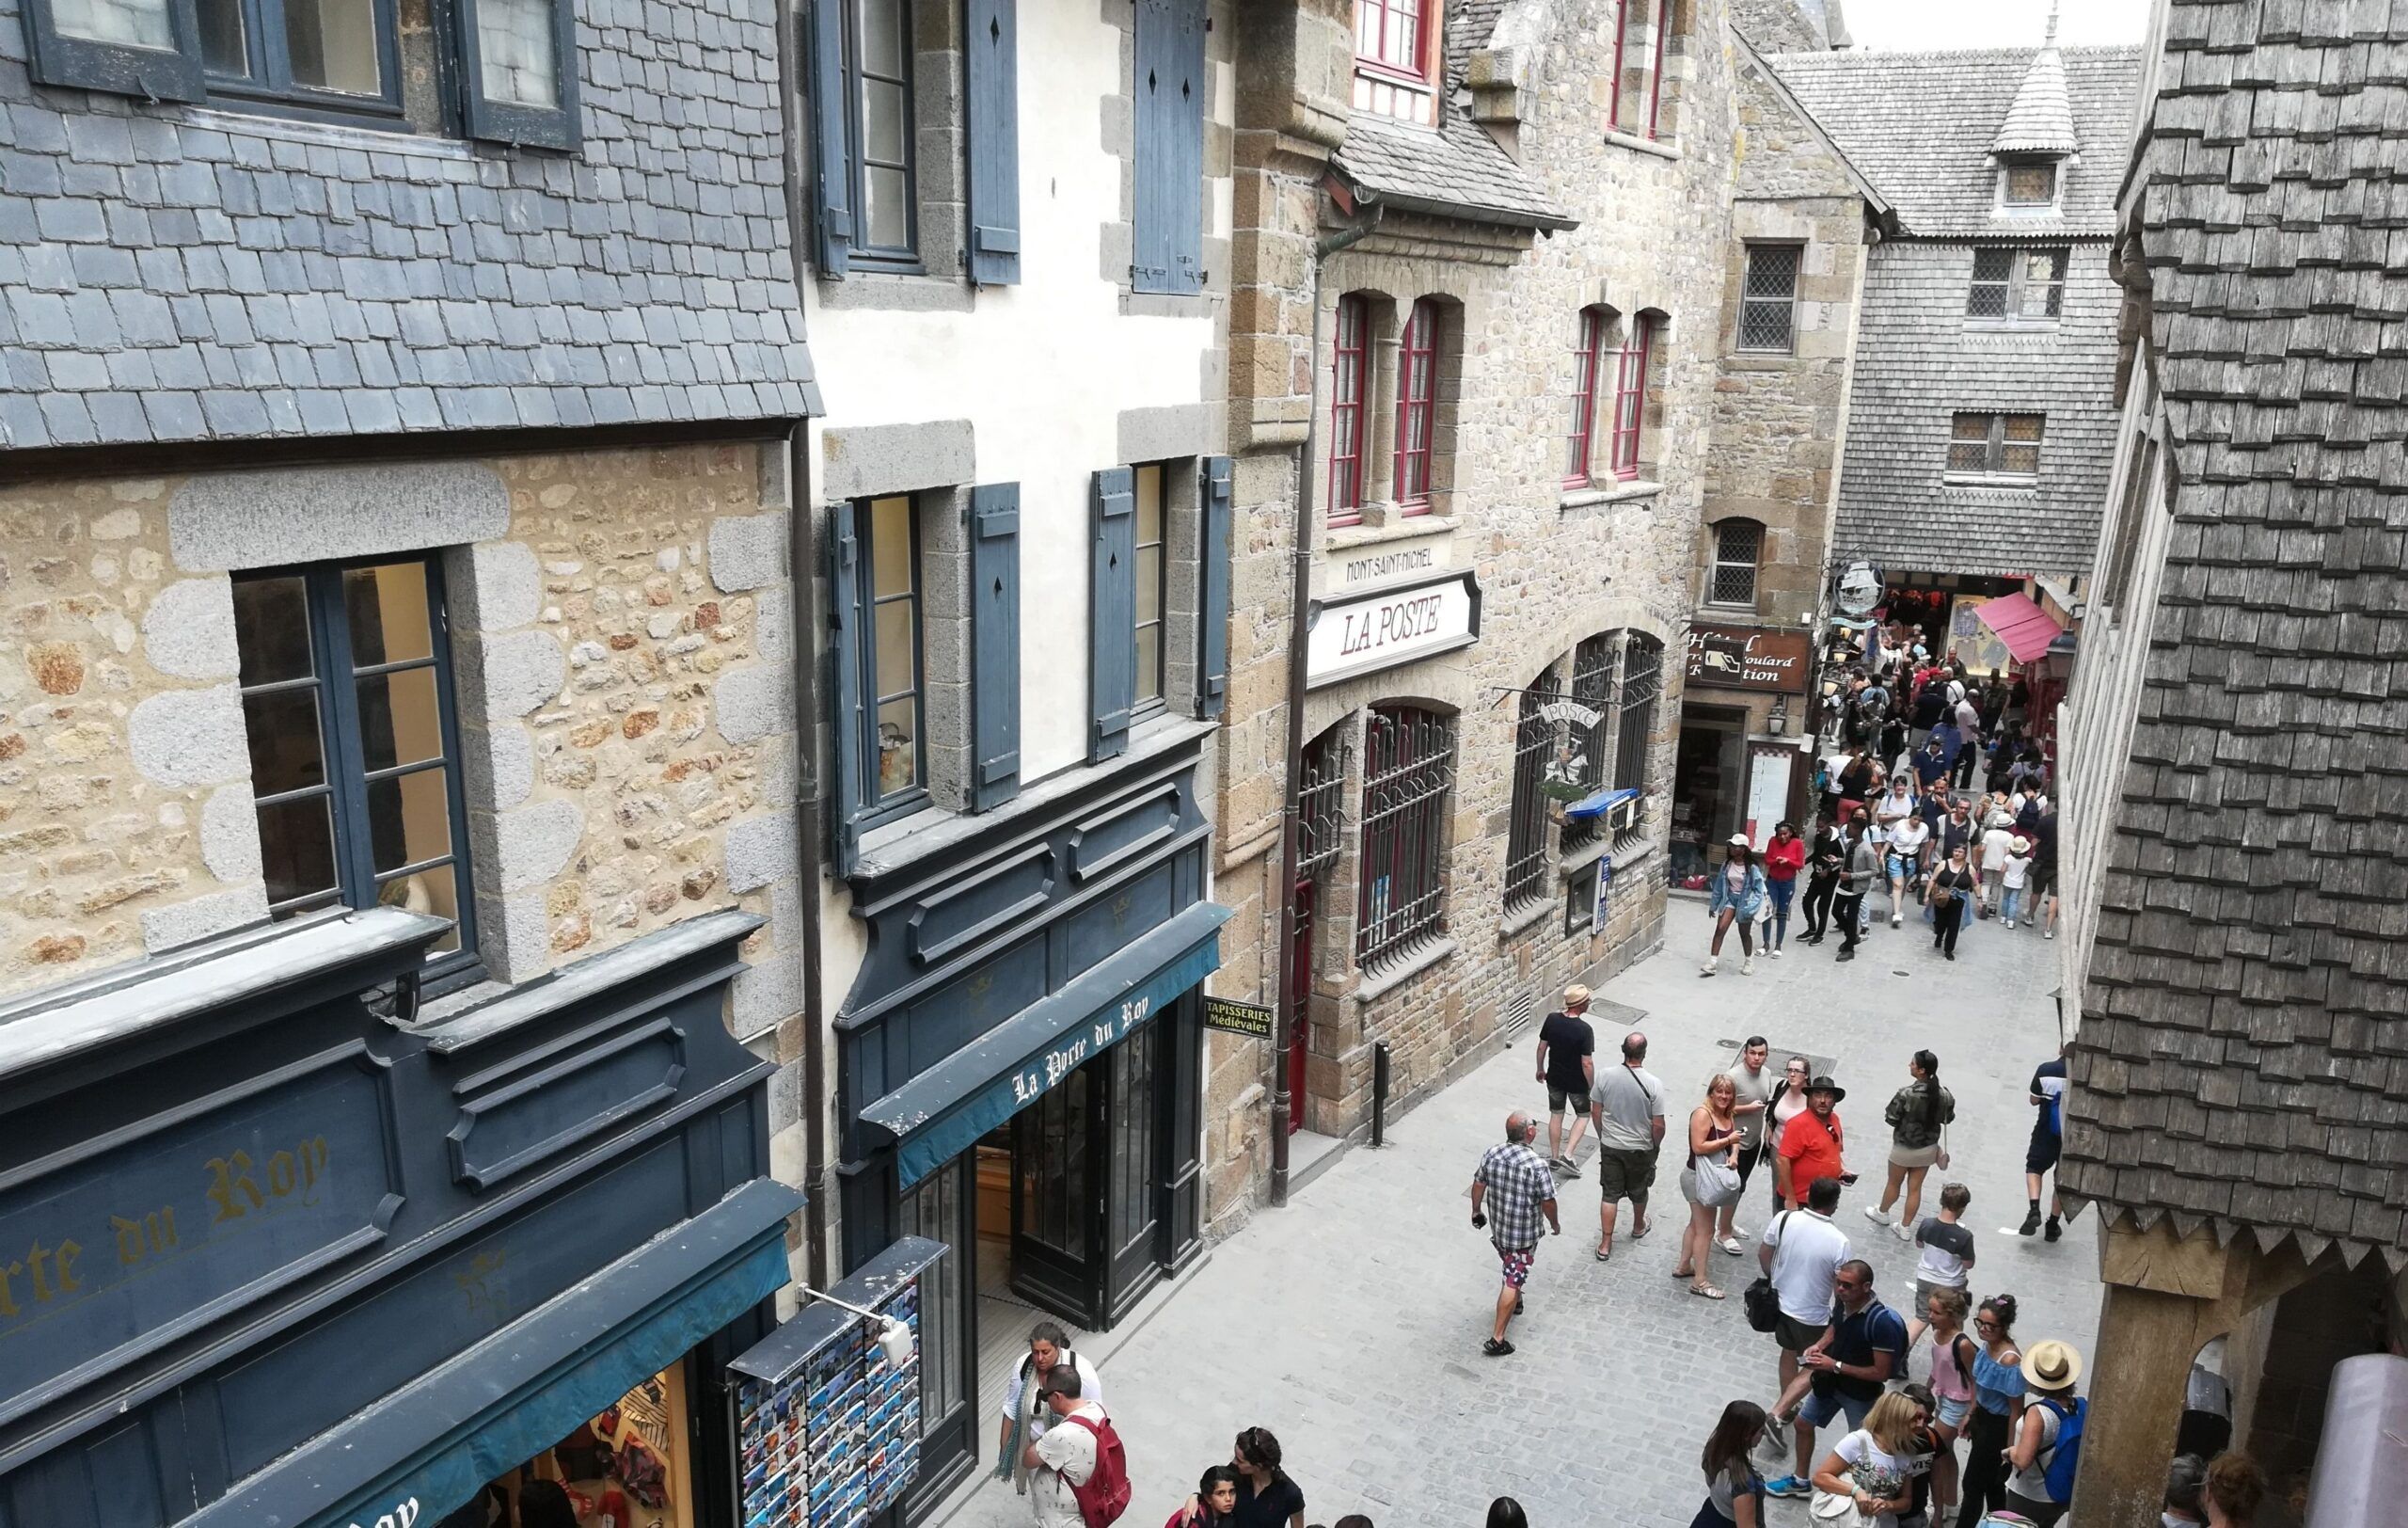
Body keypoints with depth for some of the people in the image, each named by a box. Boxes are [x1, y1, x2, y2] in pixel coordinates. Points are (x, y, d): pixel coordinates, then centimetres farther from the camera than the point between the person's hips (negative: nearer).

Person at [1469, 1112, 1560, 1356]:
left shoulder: (1492, 1153, -9)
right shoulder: (1537, 1166, -26)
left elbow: (1478, 1183, 2)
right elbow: (1548, 1201, -17)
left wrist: (1476, 1211, 19)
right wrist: (1554, 1224, 3)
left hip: (1498, 1228, 6)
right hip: (1524, 1235, -6)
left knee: (1512, 1268, 31)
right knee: (1512, 1282, 2)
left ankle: (1515, 1303, 55)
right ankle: (1497, 1340, 5)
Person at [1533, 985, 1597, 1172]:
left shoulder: (1551, 1019, -12)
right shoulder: (1584, 1030, -27)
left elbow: (1542, 1047, -1)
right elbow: (1587, 1063, -22)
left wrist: (1540, 1069, 15)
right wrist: (1592, 1086, -7)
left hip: (1554, 1079, 4)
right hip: (1577, 1082, -4)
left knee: (1556, 1115, 21)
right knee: (1583, 1115, 18)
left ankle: (1554, 1157, 29)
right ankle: (1567, 1155, 8)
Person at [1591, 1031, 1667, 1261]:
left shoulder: (1605, 1076, -15)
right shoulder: (1653, 1084, -22)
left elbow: (1595, 1111, -3)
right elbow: (1658, 1125, -16)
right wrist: (1655, 1146, 4)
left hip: (1610, 1146, 1)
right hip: (1640, 1149, -1)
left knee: (1610, 1194, 12)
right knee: (1639, 1192, 23)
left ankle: (1605, 1244, 15)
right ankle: (1638, 1227, 47)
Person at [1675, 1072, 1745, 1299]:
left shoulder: (1728, 1115, 5)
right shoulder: (1702, 1114, -22)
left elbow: (1733, 1140, 10)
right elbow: (1698, 1147, -27)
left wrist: (1734, 1155, -12)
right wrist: (1728, 1140, -25)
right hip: (1698, 1177, -9)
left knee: (1696, 1224, 21)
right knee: (1705, 1230, -3)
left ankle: (1683, 1266, 35)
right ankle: (1699, 1282, 4)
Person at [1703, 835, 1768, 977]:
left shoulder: (1751, 867, -15)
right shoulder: (1727, 863, -2)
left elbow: (1758, 889, -13)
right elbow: (1719, 884, 6)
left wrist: (1751, 908, -21)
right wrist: (1713, 905, 9)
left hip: (1744, 901, -3)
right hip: (1729, 898, 3)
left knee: (1744, 933, 12)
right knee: (1720, 928, -10)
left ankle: (1749, 962, 35)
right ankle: (1712, 963, -9)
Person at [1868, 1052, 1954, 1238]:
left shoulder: (1906, 1094, -30)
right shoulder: (1944, 1095, -15)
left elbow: (1891, 1118, -20)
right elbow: (1948, 1118, 1)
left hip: (1904, 1148, -4)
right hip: (1928, 1149, 4)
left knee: (1894, 1183, 20)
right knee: (1915, 1188, 16)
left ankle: (1882, 1213, 44)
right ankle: (1905, 1228, 28)